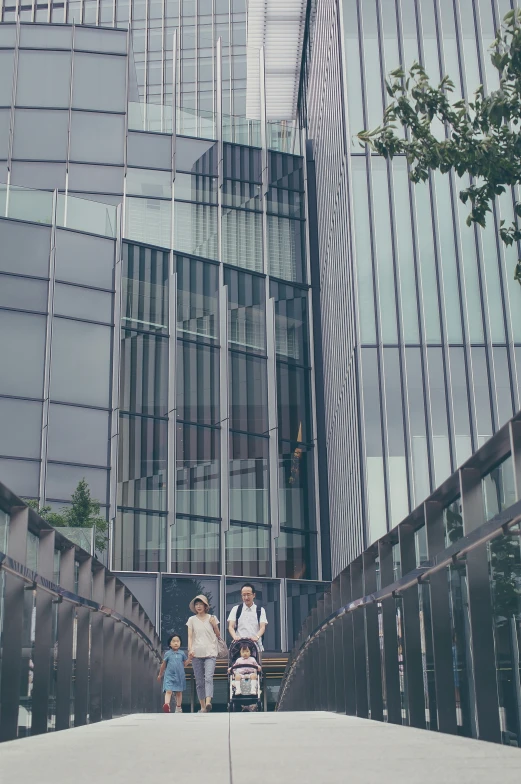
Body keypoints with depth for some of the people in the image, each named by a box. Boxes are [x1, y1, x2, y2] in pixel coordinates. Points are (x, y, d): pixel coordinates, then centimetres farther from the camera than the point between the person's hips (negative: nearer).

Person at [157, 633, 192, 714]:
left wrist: (189, 657, -5)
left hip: (180, 676, 2)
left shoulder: (182, 653, 5)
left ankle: (178, 708, 22)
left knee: (179, 692, 10)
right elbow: (163, 665, 12)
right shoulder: (167, 654, 1)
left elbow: (185, 664, 9)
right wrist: (160, 675, 19)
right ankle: (166, 705, -31)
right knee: (168, 691, -17)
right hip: (169, 676, -2)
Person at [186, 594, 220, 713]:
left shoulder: (212, 618, 10)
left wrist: (214, 625, -2)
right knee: (199, 681, 3)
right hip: (196, 654, 1)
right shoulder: (192, 620, 9)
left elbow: (218, 635, 15)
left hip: (210, 653, -1)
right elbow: (190, 636, 5)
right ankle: (202, 706, 8)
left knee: (209, 677, -19)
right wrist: (190, 649, -11)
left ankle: (208, 702, -31)